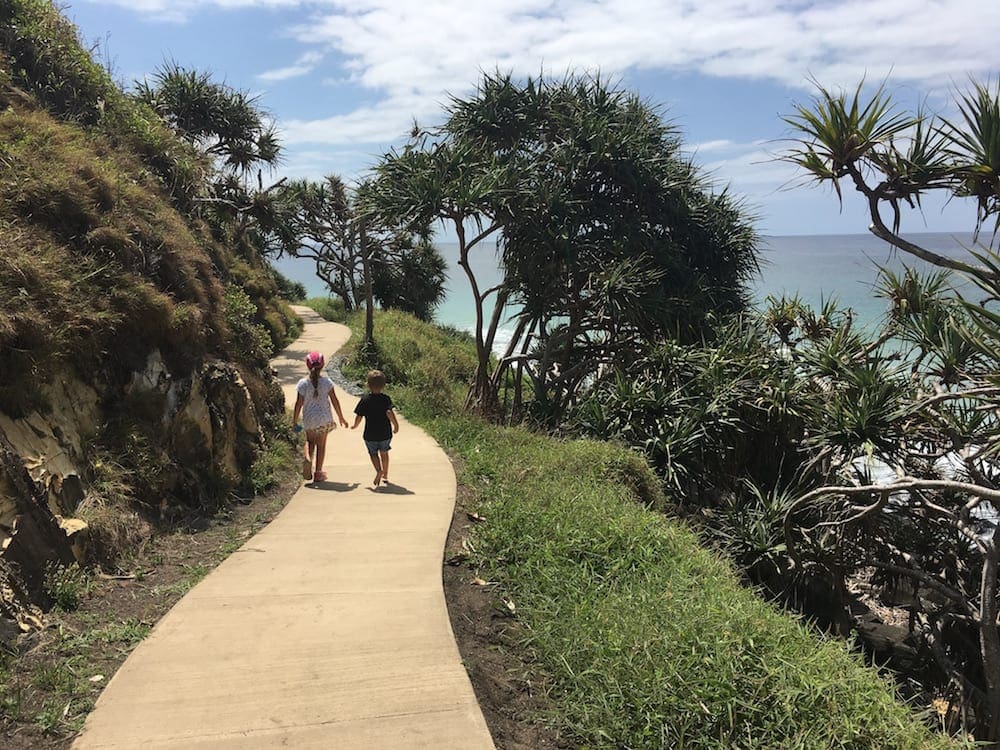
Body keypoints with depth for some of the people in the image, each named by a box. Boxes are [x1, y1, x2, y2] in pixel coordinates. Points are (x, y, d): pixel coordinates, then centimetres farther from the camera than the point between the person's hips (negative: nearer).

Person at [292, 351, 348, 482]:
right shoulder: (327, 382, -7)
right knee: (321, 444, 10)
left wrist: (295, 420, 5)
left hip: (309, 419, 0)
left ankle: (308, 457, -9)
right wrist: (341, 417, 7)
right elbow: (334, 401, -4)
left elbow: (299, 404, -5)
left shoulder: (303, 383, -7)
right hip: (324, 418, 0)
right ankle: (318, 473, 13)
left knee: (310, 441, 21)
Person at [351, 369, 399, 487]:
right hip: (385, 433, 1)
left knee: (373, 453, 14)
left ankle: (379, 470, -13)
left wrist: (355, 425, 15)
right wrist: (396, 425, -14)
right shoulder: (385, 398, -9)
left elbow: (359, 416, -4)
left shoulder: (365, 399, -6)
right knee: (384, 453, 21)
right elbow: (389, 412, -24)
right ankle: (385, 475, 29)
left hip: (370, 435, -1)